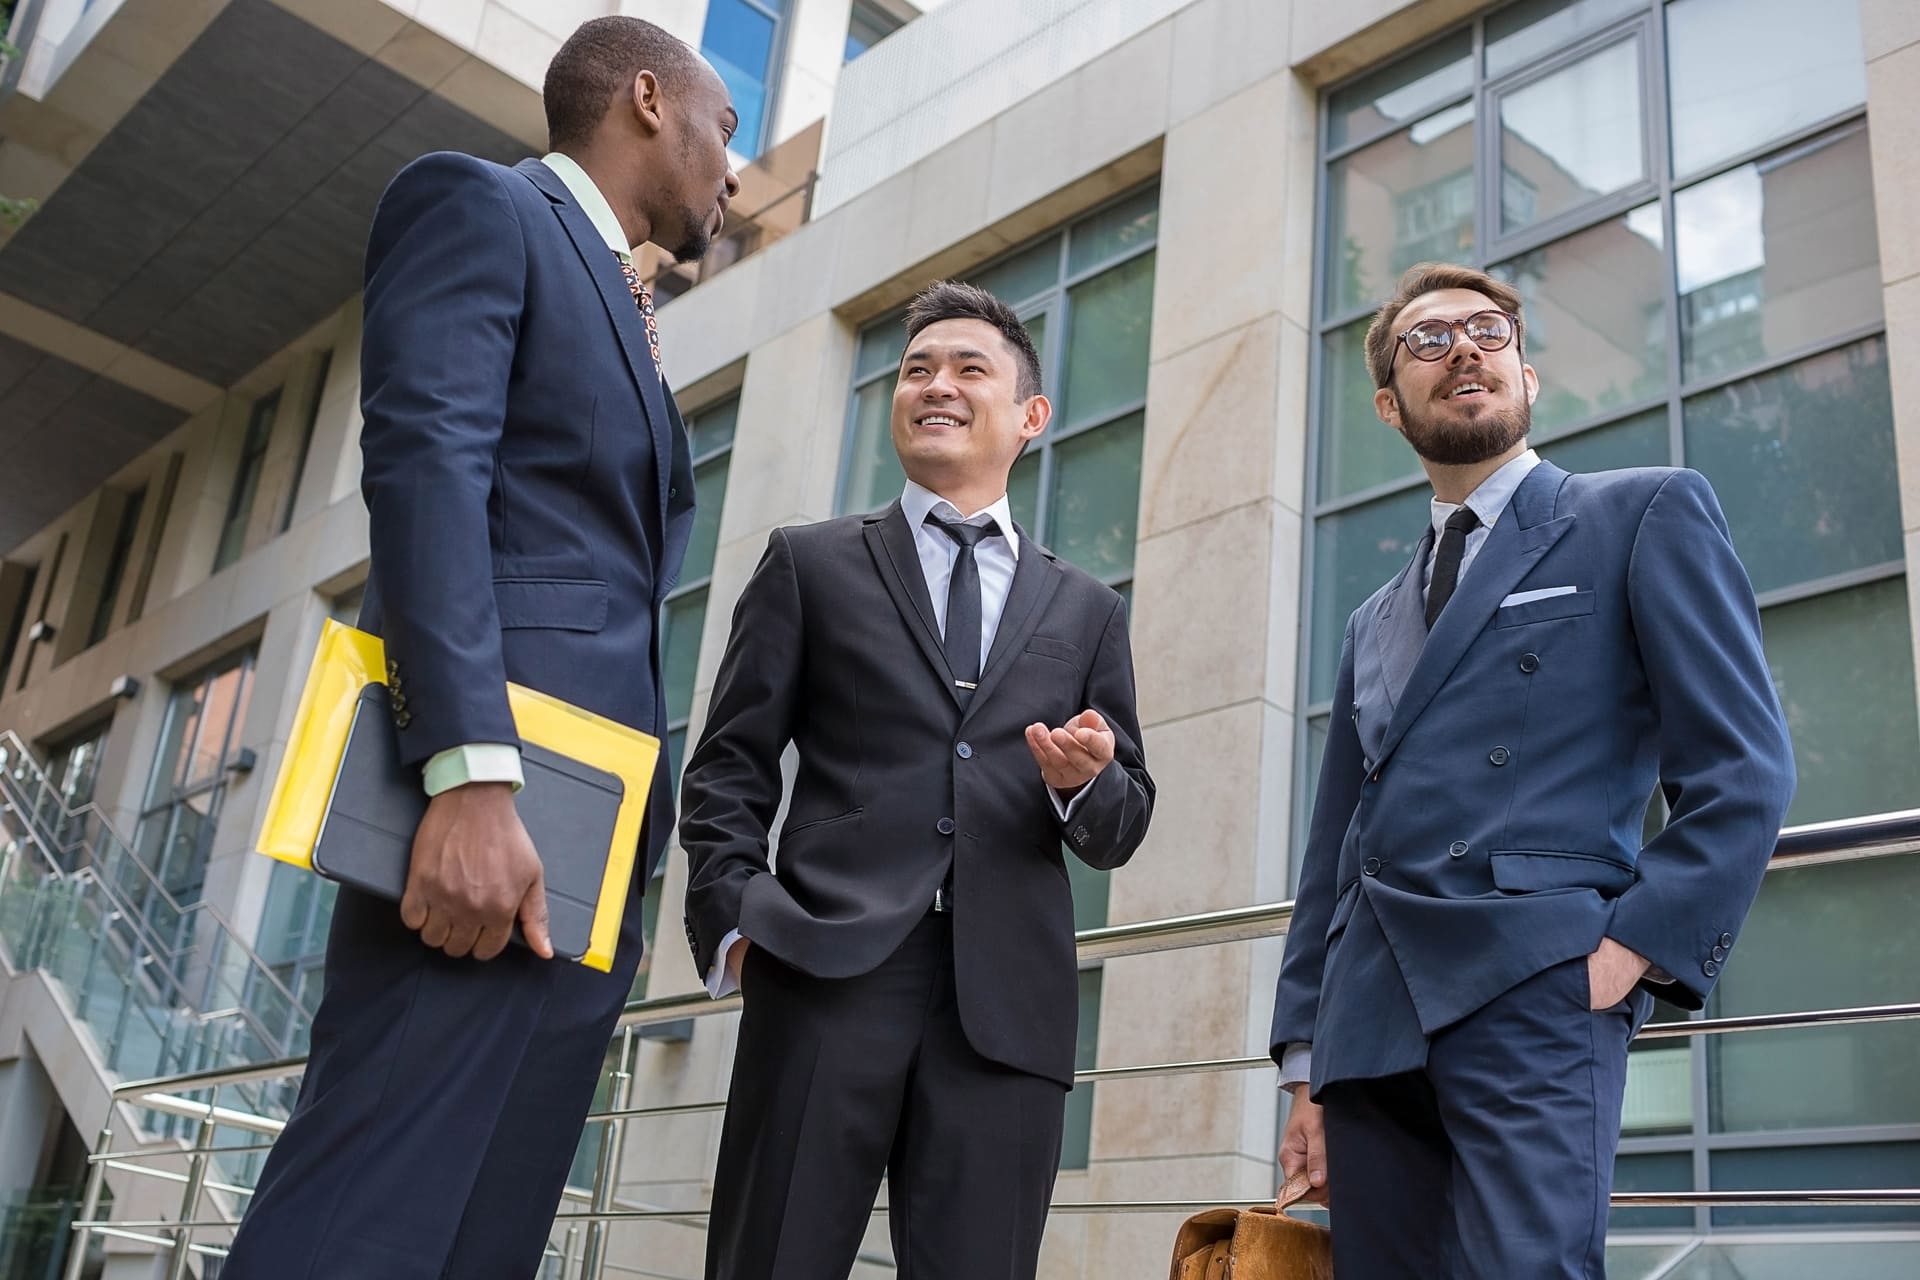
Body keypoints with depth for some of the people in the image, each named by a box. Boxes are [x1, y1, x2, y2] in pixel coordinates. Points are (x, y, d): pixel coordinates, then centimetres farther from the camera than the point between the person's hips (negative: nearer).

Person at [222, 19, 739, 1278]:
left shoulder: (625, 325, 29)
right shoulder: (479, 205, 5)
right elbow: (424, 460, -12)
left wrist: (633, 870, 17)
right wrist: (468, 775, -25)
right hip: (490, 797, -8)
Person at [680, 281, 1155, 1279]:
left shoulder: (1085, 609, 21)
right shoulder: (810, 563, 16)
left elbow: (1122, 829, 18)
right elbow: (730, 765, 10)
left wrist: (1086, 783, -5)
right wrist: (733, 914, -6)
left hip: (1007, 1001, 2)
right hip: (829, 971, -1)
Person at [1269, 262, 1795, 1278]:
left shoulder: (1648, 514, 8)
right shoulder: (1373, 625, 25)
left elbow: (1744, 769, -1)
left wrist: (1636, 948, -11)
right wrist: (1306, 1061, 14)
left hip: (1534, 997, -5)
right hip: (1368, 1027, 6)